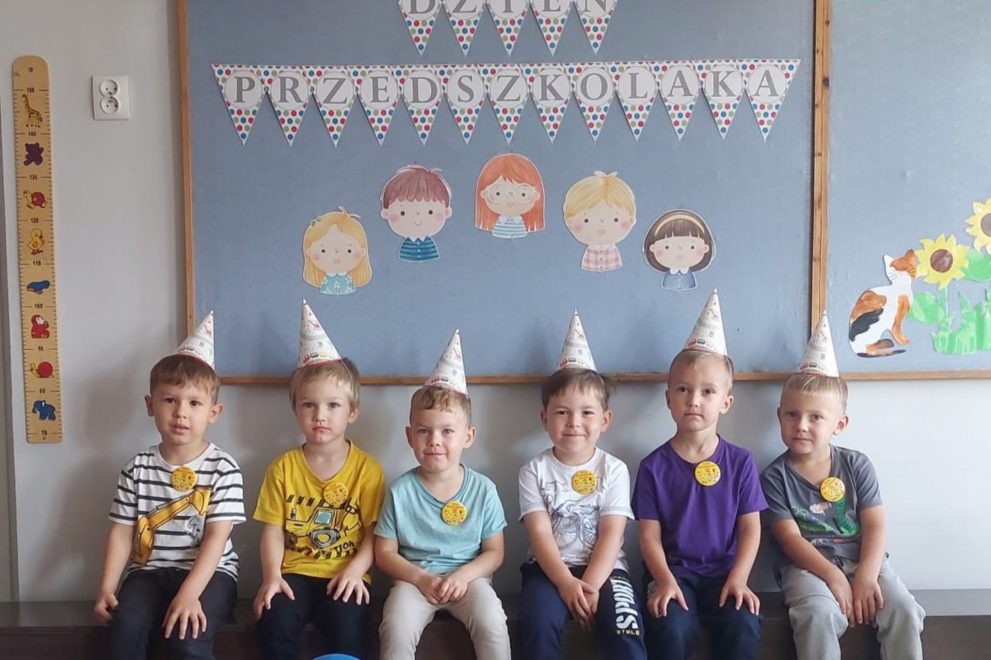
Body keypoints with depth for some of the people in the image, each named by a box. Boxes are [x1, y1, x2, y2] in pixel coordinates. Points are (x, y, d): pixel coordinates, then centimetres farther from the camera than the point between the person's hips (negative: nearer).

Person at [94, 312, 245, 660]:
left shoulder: (223, 468, -7)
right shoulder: (138, 468, 4)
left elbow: (216, 537, -14)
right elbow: (122, 531, 5)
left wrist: (189, 593, -24)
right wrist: (107, 587, -8)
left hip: (208, 572, -3)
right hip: (149, 570, 3)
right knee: (125, 627, -25)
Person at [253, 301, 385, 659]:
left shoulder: (367, 469, -1)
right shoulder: (283, 467, 5)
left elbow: (374, 532, -2)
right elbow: (273, 530, 3)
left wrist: (356, 570, -17)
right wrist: (272, 576, -12)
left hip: (344, 576, -1)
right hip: (294, 573, 2)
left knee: (347, 629, -28)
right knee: (274, 623, -26)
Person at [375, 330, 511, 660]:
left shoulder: (482, 489, -4)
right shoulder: (401, 491, -5)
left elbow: (494, 552, 2)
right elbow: (385, 552, 1)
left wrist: (463, 575, -16)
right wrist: (421, 578, -15)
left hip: (467, 577, 0)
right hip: (415, 578, 0)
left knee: (492, 623, -27)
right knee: (396, 629, -28)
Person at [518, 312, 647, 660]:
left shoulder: (614, 469, 2)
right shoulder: (534, 471, 1)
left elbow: (611, 536, -6)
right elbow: (540, 535, -7)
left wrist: (590, 585, -20)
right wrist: (567, 584, -21)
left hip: (602, 568, 1)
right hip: (550, 568, 0)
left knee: (626, 625, -25)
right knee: (539, 621, -28)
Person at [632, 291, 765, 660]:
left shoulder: (740, 462, 3)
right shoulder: (654, 466, 0)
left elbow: (750, 528, 3)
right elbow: (650, 535, -2)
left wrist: (738, 578, -11)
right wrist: (665, 580, -16)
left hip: (724, 571, 1)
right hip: (673, 572, -1)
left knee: (745, 630, -26)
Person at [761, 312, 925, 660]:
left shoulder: (857, 465, 4)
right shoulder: (774, 476, -3)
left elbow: (875, 527, -2)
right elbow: (790, 539, -10)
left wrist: (866, 576, -18)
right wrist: (833, 576, -23)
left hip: (861, 559, 3)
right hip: (807, 565, -3)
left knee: (904, 611, -21)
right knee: (819, 614, -32)